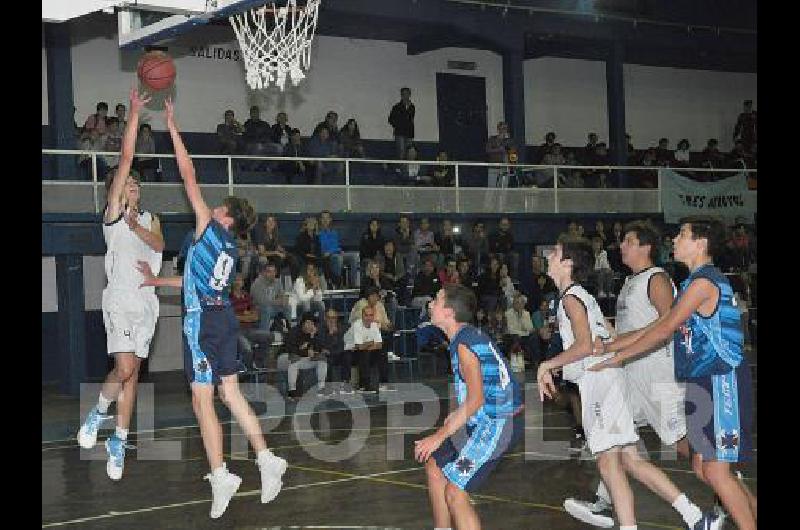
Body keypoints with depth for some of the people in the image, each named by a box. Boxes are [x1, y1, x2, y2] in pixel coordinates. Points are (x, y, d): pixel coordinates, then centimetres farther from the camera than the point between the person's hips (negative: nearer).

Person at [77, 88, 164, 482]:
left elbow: (159, 244, 0)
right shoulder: (113, 212, 4)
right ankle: (98, 413, 8)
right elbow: (125, 159, -4)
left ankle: (119, 442, 12)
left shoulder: (149, 219, 21)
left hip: (147, 300, 5)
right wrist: (135, 113, -6)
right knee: (124, 368, -18)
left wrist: (136, 226, -15)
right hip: (120, 298, -5)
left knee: (133, 371, 5)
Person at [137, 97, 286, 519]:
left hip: (202, 321, -8)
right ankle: (266, 460, 11)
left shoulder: (209, 228, -5)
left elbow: (189, 177, -4)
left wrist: (173, 128, 1)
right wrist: (155, 281, 35)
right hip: (224, 318, 8)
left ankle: (220, 477, -3)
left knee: (202, 401, -4)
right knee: (231, 393, 13)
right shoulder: (229, 250, 17)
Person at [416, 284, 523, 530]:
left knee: (455, 491, -12)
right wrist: (458, 415, 21)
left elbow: (476, 400, -24)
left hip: (497, 423, -10)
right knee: (435, 465, 18)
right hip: (487, 419, 10)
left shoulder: (464, 343, -19)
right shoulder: (471, 334, 10)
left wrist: (438, 437, -20)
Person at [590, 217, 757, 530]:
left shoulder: (704, 282, -14)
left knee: (716, 471, -9)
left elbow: (664, 330, -14)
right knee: (702, 467, 11)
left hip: (721, 383, -10)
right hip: (703, 385, 10)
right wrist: (608, 346, 17)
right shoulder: (696, 282, 18)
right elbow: (660, 327, 19)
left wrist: (618, 357, -7)